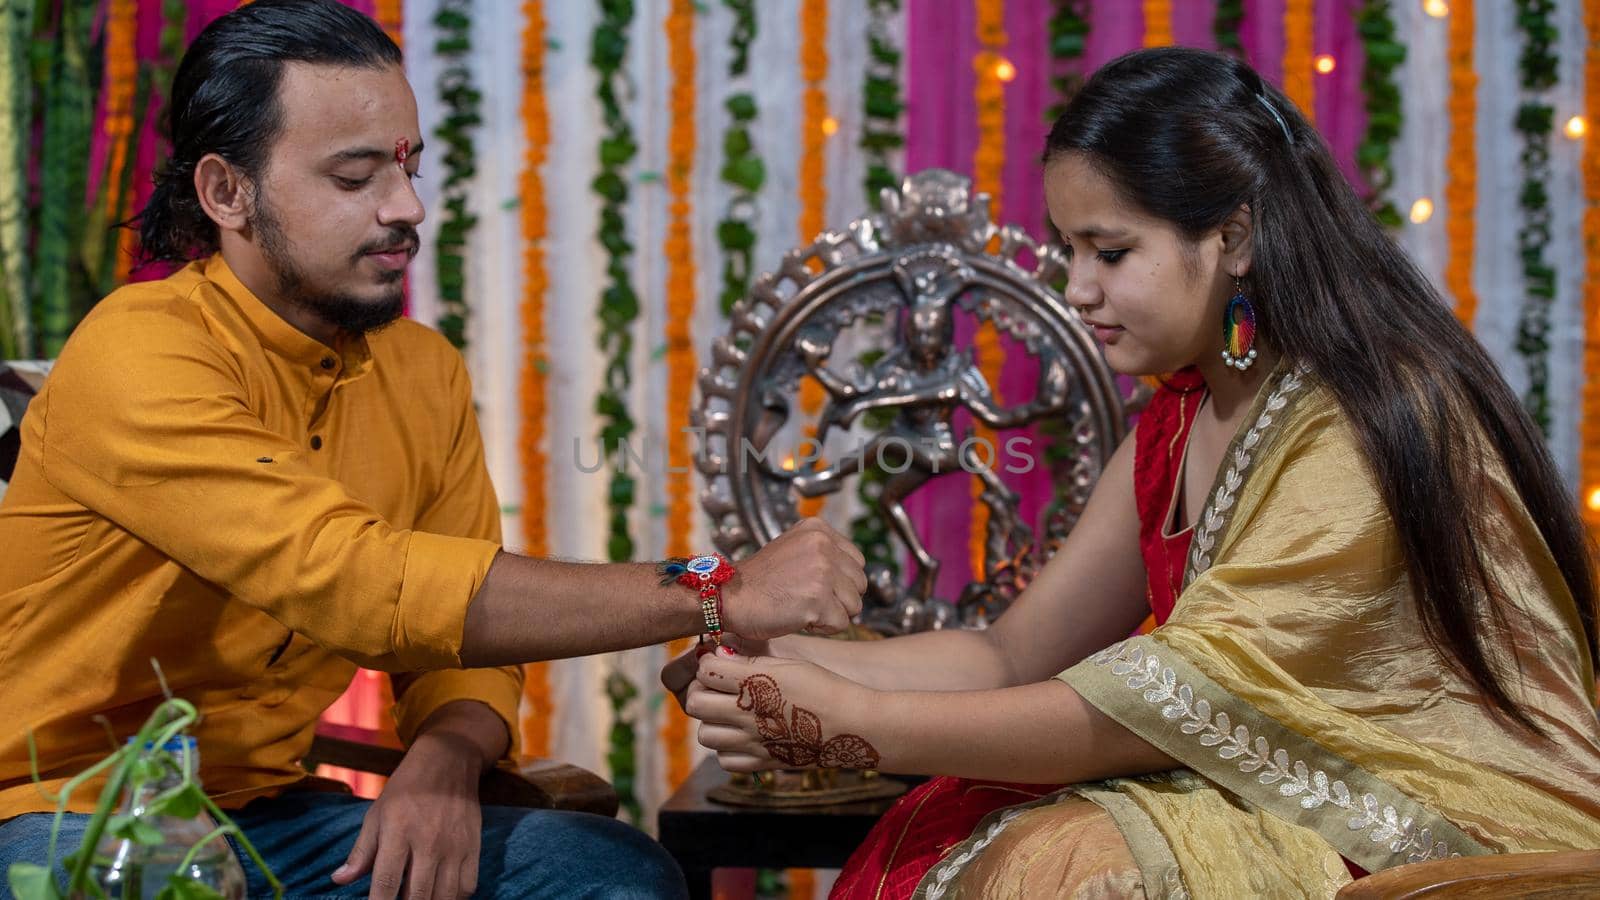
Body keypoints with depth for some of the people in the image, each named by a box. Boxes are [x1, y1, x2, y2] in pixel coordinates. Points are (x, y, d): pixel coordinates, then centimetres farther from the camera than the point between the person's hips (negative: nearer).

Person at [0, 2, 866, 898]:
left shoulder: (427, 372, 6)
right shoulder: (140, 359, -20)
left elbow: (471, 633, 9)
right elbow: (359, 582, -31)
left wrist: (447, 764, -18)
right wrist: (716, 594, -31)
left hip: (269, 813, 6)